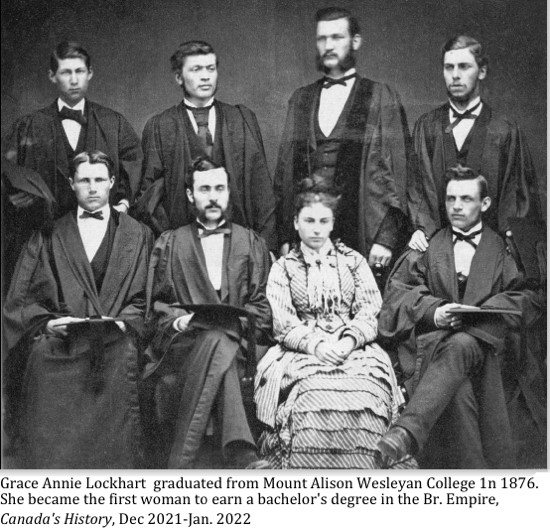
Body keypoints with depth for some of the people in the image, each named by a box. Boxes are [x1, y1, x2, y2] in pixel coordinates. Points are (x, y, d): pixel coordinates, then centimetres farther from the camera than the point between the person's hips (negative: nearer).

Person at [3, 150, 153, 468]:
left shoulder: (138, 236, 16)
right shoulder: (47, 236, 17)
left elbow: (146, 299, 9)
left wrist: (122, 322, -9)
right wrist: (47, 322, -6)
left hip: (114, 343, 0)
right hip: (56, 341, 1)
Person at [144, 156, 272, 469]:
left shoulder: (252, 243, 22)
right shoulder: (170, 244, 21)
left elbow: (263, 304, 13)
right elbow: (157, 303, 15)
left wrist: (243, 325, -6)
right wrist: (178, 320, -6)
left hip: (236, 342, 1)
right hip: (182, 344, 0)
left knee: (220, 343, -37)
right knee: (218, 341, -37)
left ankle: (181, 459, -42)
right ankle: (239, 453, -50)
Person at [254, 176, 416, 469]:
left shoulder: (353, 261, 18)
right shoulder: (283, 267, 15)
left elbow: (370, 312, 7)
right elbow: (282, 323, 2)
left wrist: (349, 341, -13)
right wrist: (316, 344, -16)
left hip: (354, 348, 1)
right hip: (302, 351, -1)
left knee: (364, 394, -30)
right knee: (314, 396, -32)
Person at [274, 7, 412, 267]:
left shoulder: (382, 99, 2)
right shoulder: (300, 100, 13)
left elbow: (397, 171, -2)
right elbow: (284, 169, 12)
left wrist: (386, 238, -10)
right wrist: (284, 236, 5)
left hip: (362, 238, -3)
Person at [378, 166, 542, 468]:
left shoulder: (503, 249, 18)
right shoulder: (426, 245, 20)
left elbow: (528, 299, 7)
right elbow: (398, 290, 9)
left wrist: (477, 312, -11)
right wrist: (433, 310, -12)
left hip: (483, 338, -1)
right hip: (430, 337, 1)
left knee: (460, 345, -39)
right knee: (457, 390, -34)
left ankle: (409, 429, -53)